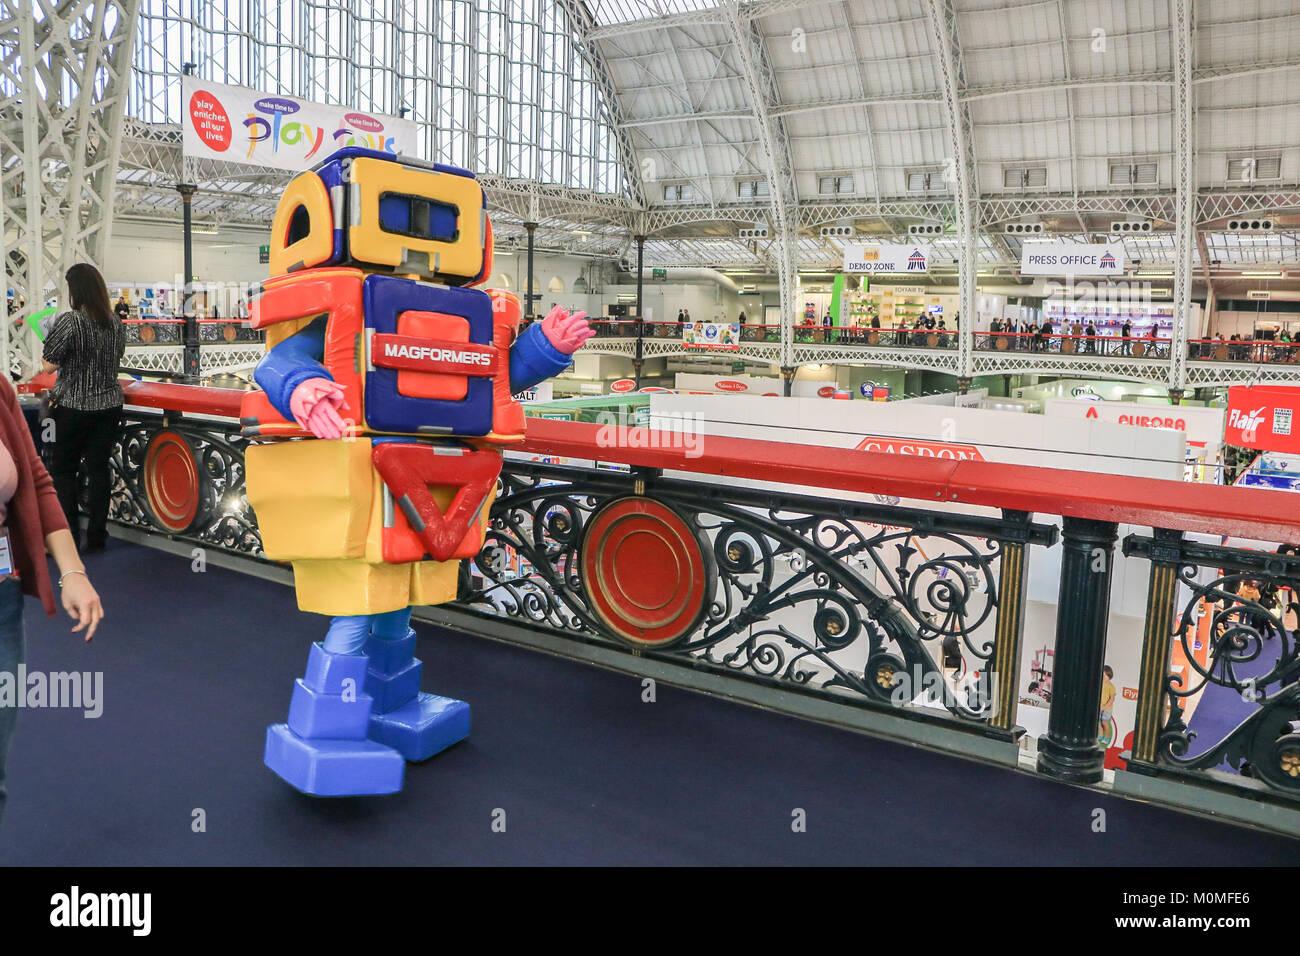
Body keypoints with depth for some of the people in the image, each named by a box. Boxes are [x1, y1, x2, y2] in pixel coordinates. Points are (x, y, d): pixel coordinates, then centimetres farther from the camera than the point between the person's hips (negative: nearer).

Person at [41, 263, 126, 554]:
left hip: (76, 407, -5)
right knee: (99, 468, 10)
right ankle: (96, 536, 14)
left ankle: (68, 537, 8)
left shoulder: (70, 322, -17)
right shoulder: (115, 322, 2)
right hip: (109, 406, 5)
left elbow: (49, 365, -11)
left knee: (63, 469, 9)